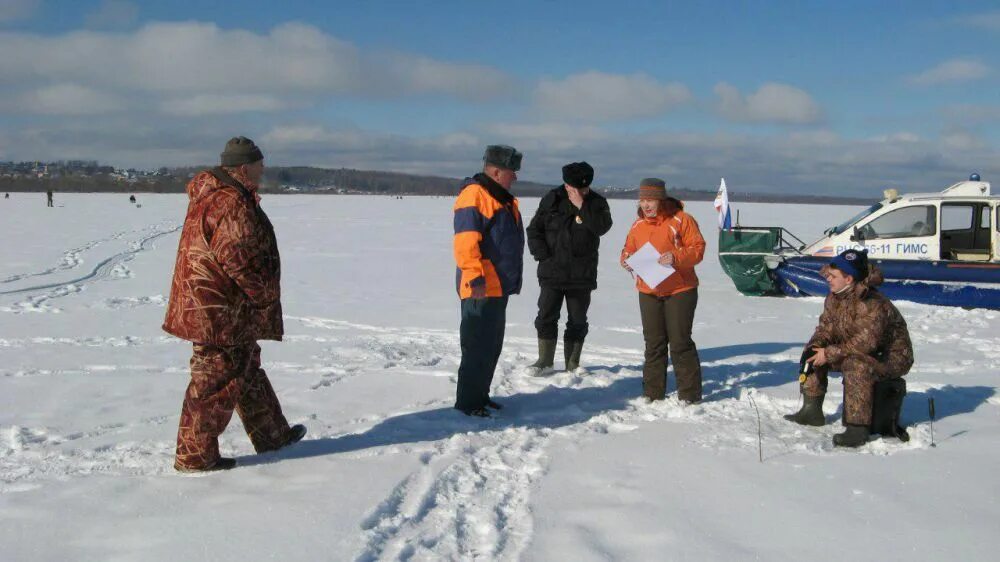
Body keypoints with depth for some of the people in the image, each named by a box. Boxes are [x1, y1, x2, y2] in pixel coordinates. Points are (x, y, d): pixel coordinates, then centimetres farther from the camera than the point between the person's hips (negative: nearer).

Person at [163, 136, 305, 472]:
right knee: (217, 381, -2)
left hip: (215, 306, 11)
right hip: (220, 309, -11)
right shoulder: (233, 204, -21)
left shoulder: (211, 195, 13)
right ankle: (195, 456, 7)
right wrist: (265, 292, -12)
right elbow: (238, 257, -27)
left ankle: (272, 435, 34)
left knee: (247, 368, 21)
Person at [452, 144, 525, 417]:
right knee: (478, 346, -6)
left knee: (492, 345, 15)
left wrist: (513, 279, 25)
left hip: (500, 286, 10)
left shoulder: (504, 199, 17)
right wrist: (475, 278, -28)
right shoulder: (474, 196, -14)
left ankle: (480, 395, 25)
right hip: (481, 289, -10)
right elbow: (466, 241, -23)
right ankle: (468, 402, 1)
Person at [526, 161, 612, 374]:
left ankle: (573, 363, 18)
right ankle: (545, 360, 13)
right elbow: (534, 229, 6)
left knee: (578, 320, 6)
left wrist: (581, 206, -21)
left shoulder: (597, 202, 0)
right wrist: (542, 255, -5)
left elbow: (602, 227, -18)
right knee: (546, 316, 1)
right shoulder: (552, 199, 1)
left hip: (582, 275, 0)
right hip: (552, 271, 0)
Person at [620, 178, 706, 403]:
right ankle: (653, 393, 20)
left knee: (680, 343, -5)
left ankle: (690, 395, 3)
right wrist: (627, 260, -3)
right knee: (653, 344, 12)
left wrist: (676, 257, -26)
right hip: (648, 292, 6)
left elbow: (697, 248, -11)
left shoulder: (681, 220, -8)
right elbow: (629, 249, 19)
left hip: (679, 291, -6)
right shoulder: (638, 225, 9)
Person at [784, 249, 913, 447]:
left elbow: (866, 342, -36)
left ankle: (858, 428, -32)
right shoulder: (834, 297, -3)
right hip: (857, 351, 9)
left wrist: (830, 354, -32)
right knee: (814, 354, 4)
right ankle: (812, 410, 13)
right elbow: (826, 326, 4)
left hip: (891, 356, -9)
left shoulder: (872, 304, -31)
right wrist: (814, 347, -16)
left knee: (856, 365, -38)